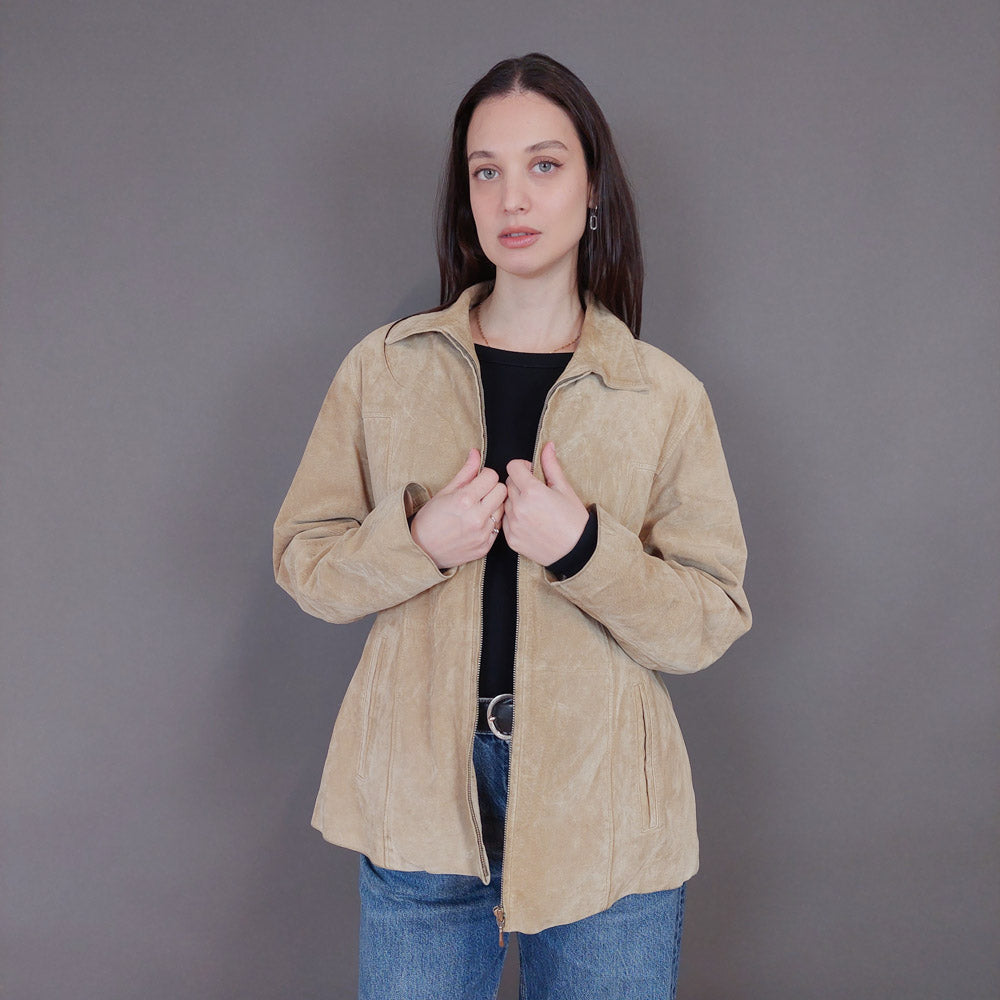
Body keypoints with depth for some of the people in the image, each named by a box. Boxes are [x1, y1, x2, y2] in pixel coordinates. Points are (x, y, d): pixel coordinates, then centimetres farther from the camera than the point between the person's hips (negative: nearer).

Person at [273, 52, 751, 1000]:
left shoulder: (665, 396, -1)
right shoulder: (383, 368, 2)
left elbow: (711, 622, -2)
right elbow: (302, 557, 5)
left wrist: (584, 549, -20)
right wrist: (418, 540, -15)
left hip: (602, 810, 0)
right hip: (418, 791, 1)